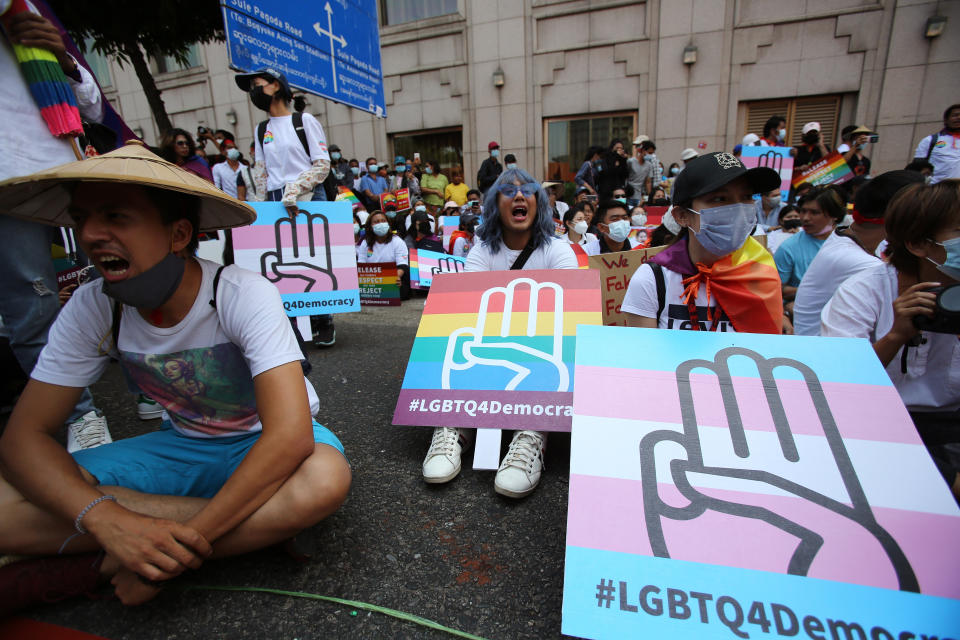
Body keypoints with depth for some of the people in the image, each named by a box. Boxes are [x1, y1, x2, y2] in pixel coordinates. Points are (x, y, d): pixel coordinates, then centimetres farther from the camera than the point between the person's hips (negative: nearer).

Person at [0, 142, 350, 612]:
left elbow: (289, 437, -34)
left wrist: (187, 539, -31)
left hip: (262, 445, -2)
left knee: (323, 479, -37)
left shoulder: (245, 297, -26)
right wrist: (109, 520, -29)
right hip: (183, 445, 3)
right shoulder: (92, 308, -11)